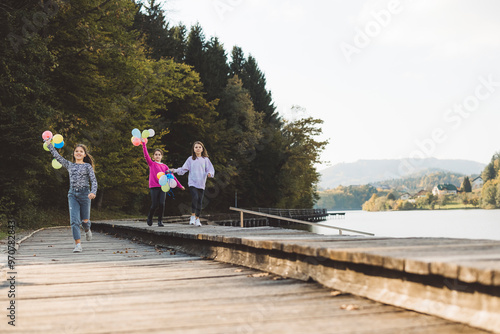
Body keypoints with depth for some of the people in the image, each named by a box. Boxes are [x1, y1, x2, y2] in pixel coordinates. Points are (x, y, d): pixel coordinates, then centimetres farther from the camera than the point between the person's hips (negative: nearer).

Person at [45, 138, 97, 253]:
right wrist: (49, 145, 13)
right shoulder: (70, 165, 12)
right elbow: (58, 156, 14)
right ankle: (78, 244, -8)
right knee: (74, 220, -9)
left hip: (84, 193, -2)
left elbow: (94, 181, -5)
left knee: (84, 220, 7)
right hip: (72, 194, 2)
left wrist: (93, 192, -21)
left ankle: (87, 230, 43)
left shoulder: (87, 166, 3)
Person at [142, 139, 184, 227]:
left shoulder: (165, 166, 15)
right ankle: (149, 218, 22)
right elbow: (146, 155, -5)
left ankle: (160, 221, 4)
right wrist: (143, 143, -14)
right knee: (155, 205, -5)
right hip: (154, 187, -2)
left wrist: (180, 185, 14)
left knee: (162, 204, -10)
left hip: (163, 187, 2)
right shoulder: (151, 164, 8)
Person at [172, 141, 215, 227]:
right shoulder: (190, 159, 8)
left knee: (200, 201, 3)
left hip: (201, 184, 2)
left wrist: (210, 173, -17)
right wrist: (175, 170, -7)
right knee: (195, 198, -21)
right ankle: (193, 216, -10)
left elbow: (210, 169, 5)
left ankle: (197, 219, 14)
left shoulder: (205, 159, 9)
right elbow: (183, 169, 7)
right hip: (192, 183, -2)